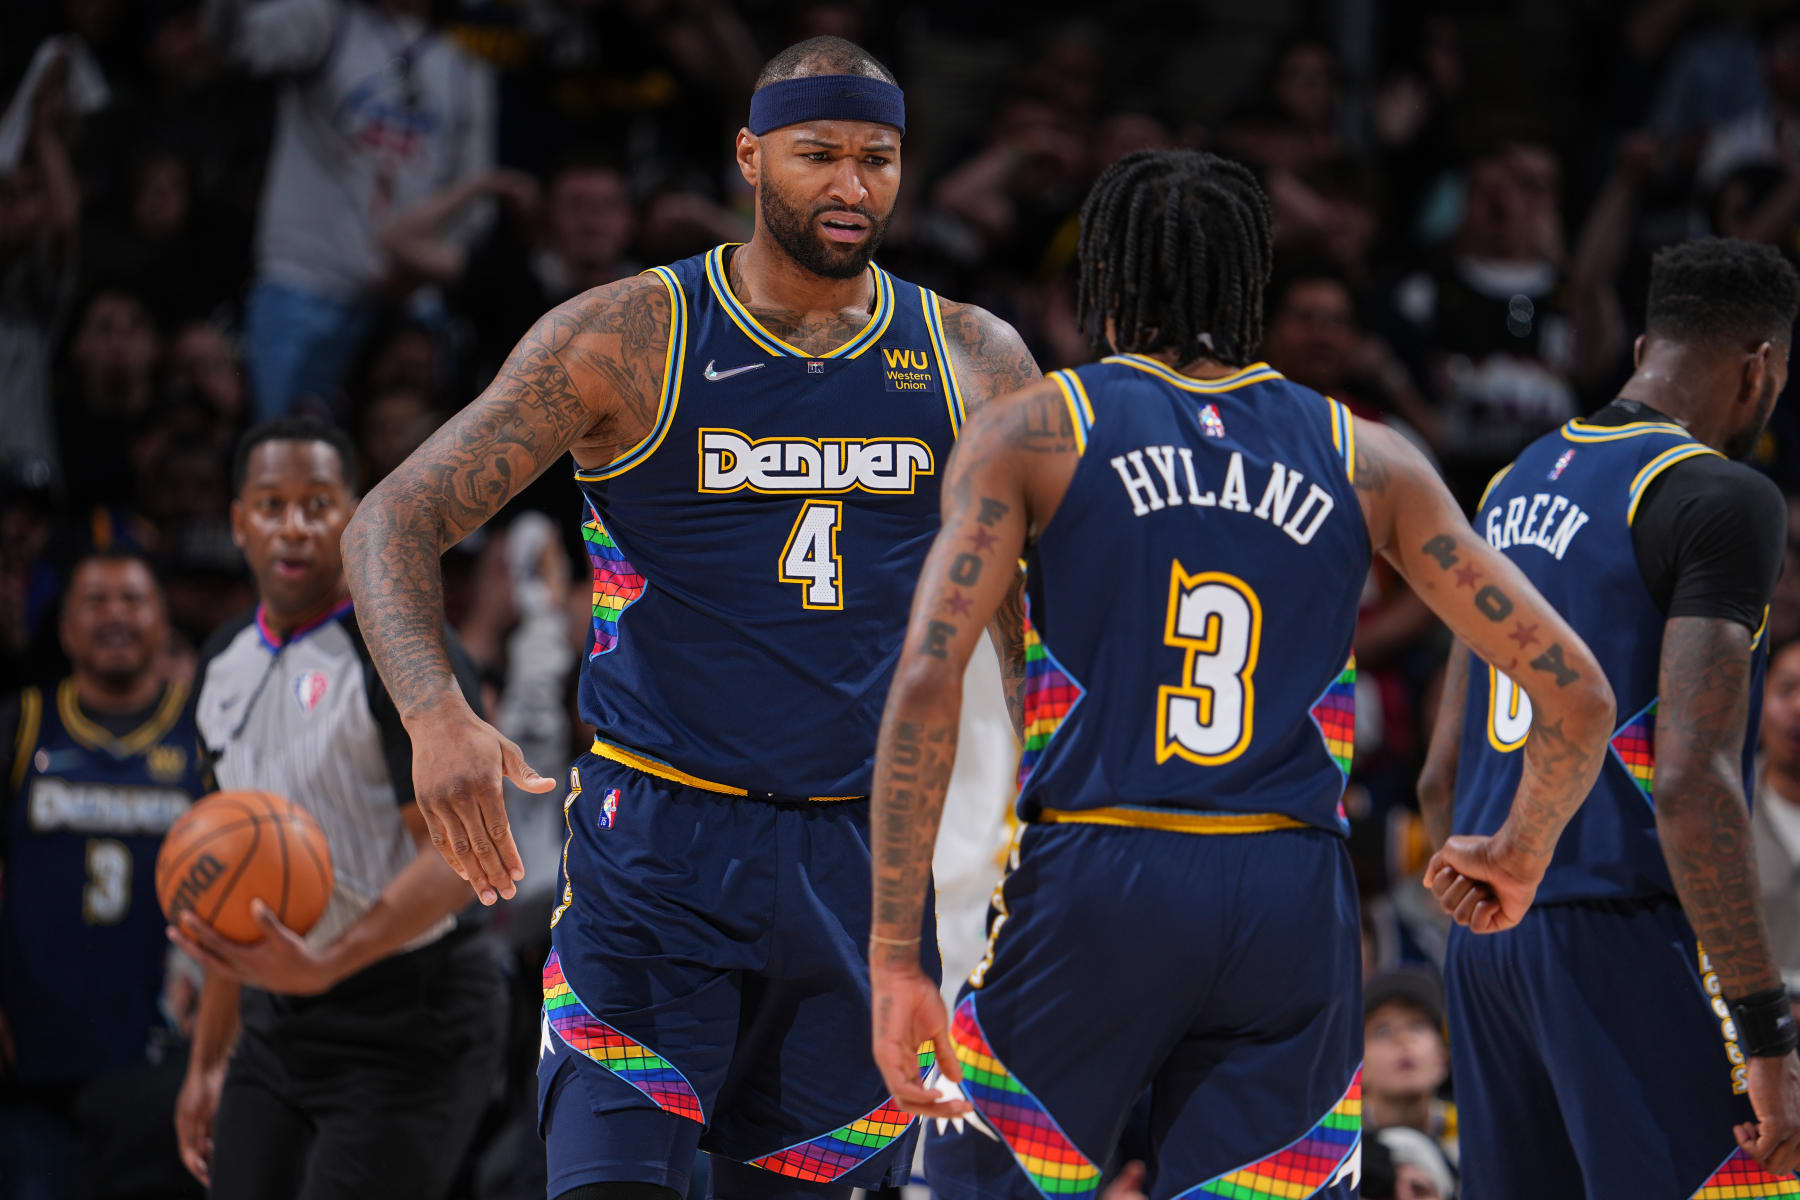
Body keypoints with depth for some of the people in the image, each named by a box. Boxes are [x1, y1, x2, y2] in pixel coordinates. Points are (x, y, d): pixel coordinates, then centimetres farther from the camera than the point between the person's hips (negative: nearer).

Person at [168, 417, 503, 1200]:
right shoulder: (224, 665, 13)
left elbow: (456, 859, -20)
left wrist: (325, 966, -35)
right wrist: (208, 1061, 20)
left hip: (404, 1025, -8)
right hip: (276, 1026, 8)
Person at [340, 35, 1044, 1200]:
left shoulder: (977, 364, 5)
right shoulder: (627, 340, -5)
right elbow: (394, 522, -7)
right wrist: (436, 713, -25)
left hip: (868, 852, 3)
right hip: (655, 845, -3)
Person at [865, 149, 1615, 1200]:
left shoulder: (1029, 434, 4)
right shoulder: (1367, 460, 10)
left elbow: (927, 686, -9)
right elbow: (1579, 695, 7)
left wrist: (894, 959, -6)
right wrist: (1521, 855, 26)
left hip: (1090, 888, -2)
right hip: (1295, 906, 2)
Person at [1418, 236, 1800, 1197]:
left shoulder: (1513, 488, 16)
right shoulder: (1720, 498, -10)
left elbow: (1443, 776, 20)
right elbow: (1692, 783, -20)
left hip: (1487, 938, 8)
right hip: (1629, 936, -8)